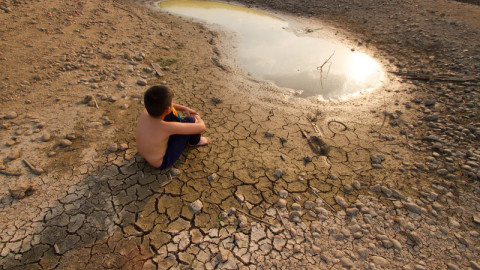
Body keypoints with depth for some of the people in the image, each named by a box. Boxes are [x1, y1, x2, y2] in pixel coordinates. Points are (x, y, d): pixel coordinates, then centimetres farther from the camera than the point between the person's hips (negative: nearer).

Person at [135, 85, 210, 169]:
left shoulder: (145, 111, -18)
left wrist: (184, 108, 2)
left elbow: (161, 105, 7)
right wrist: (197, 118, -7)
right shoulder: (167, 127, -37)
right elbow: (201, 127, -29)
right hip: (162, 162, -6)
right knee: (190, 120, -14)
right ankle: (195, 141, 17)